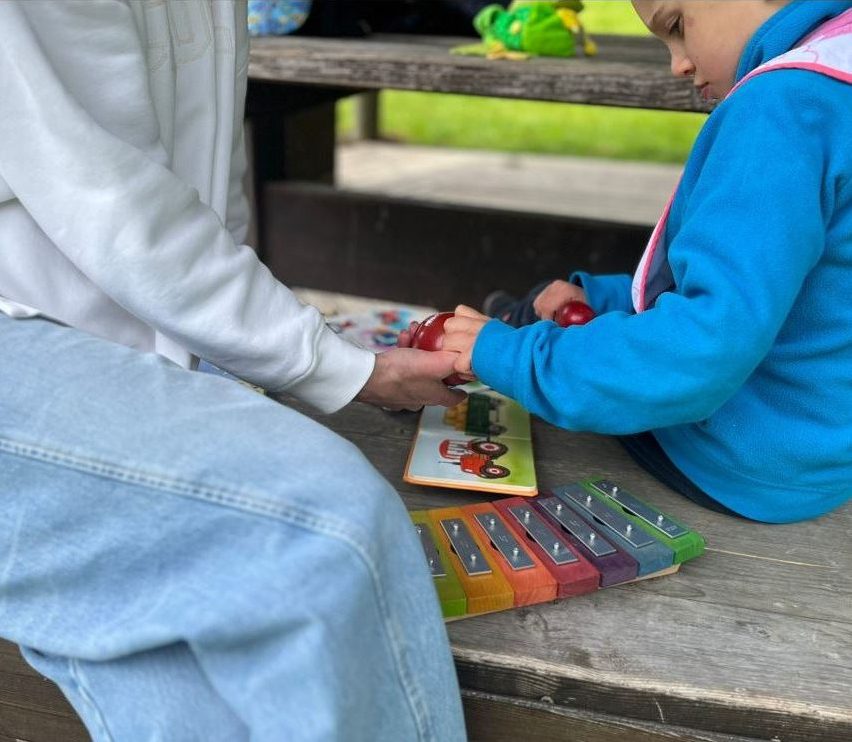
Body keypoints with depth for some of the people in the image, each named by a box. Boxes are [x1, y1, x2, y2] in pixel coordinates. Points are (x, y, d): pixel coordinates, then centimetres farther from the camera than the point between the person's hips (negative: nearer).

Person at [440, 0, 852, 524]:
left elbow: (706, 349, -35)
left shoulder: (787, 100, -26)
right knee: (571, 298, 21)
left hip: (747, 463, -8)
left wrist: (513, 356, -24)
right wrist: (603, 297, 5)